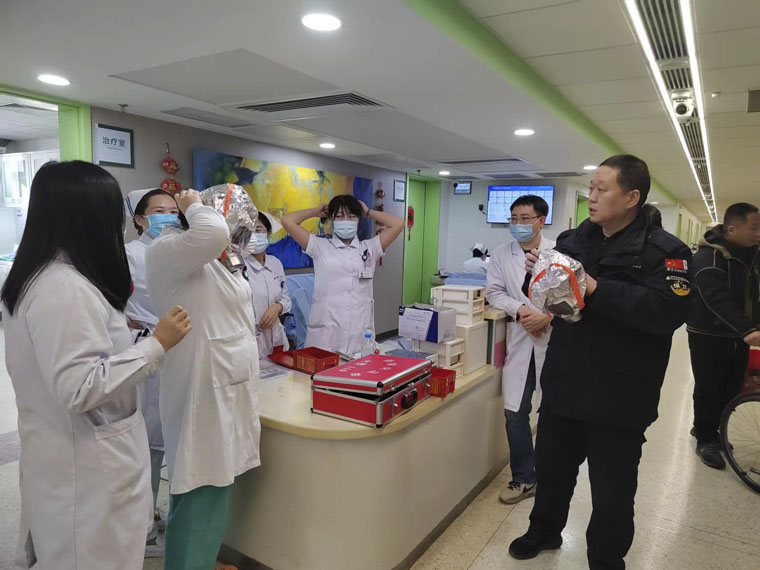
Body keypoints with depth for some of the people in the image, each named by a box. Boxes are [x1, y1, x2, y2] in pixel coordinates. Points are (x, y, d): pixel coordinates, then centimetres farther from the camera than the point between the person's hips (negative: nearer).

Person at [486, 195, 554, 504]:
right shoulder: (501, 254, 3)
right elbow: (493, 291, 3)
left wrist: (548, 317, -18)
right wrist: (519, 310, -11)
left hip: (554, 339, -2)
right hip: (518, 340, 2)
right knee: (515, 414, 6)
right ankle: (523, 478, 25)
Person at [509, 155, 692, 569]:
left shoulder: (663, 250, -11)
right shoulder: (572, 239, 5)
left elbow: (669, 310, -26)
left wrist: (596, 290, -29)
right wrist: (539, 272, -7)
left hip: (617, 397, -5)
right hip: (562, 384, 5)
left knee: (612, 492, 13)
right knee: (551, 468, 22)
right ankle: (544, 531, 47)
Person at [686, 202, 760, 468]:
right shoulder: (708, 256, -18)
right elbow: (717, 299, -29)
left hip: (738, 335, 7)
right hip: (708, 336, -7)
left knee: (731, 388, 14)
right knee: (708, 389, 3)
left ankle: (706, 428, 34)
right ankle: (705, 439, 20)